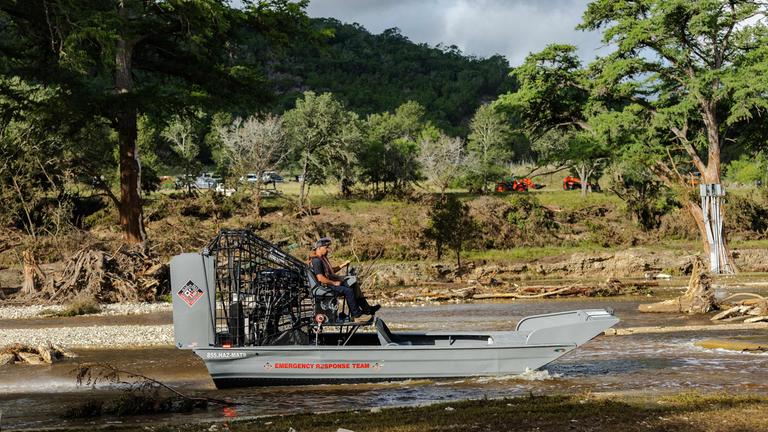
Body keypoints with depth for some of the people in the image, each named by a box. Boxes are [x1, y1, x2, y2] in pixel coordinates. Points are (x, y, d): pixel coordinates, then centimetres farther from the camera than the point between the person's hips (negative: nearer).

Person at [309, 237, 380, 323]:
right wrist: (334, 283, -18)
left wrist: (343, 265, 20)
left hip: (331, 282, 11)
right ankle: (357, 316, -19)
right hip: (325, 286, -11)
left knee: (354, 285, 6)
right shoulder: (316, 261, -18)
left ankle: (367, 309, 9)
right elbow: (320, 278, -25)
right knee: (348, 291, -25)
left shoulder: (323, 258, 17)